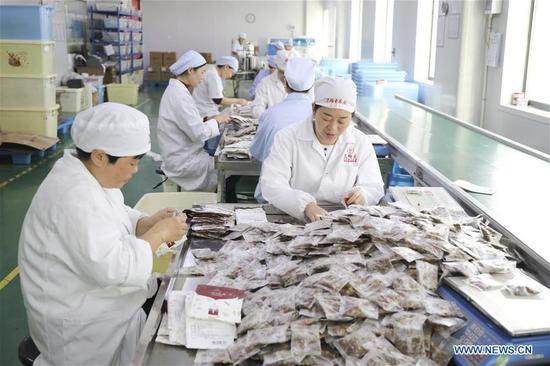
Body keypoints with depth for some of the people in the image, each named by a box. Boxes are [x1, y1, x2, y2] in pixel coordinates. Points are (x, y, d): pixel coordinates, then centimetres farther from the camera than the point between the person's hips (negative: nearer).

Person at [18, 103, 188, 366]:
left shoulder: (90, 174, 1)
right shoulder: (75, 197, -29)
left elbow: (115, 219, 13)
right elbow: (112, 268, -33)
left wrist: (150, 223, -6)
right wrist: (159, 234, -22)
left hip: (93, 301, 9)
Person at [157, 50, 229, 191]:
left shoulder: (175, 90, 9)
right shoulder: (179, 96, -22)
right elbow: (198, 133, -24)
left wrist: (207, 120, 4)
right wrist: (216, 121, -9)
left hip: (182, 154, 9)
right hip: (183, 163, -9)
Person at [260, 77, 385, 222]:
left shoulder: (361, 143, 5)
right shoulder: (287, 138, -4)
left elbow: (375, 188, 9)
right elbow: (271, 185, -13)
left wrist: (362, 195, -16)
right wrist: (305, 205, -31)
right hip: (292, 219, -5)